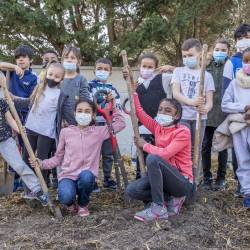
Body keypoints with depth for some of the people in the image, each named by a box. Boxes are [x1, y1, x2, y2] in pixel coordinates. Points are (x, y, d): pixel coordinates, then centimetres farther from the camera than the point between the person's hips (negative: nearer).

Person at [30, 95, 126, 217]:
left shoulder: (99, 132, 6)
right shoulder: (66, 132, 7)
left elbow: (120, 124, 8)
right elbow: (58, 157, 12)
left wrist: (113, 106, 3)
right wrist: (42, 163, -2)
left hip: (87, 175, 1)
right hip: (67, 175, 0)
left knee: (86, 176, -37)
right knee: (66, 197, -33)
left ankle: (83, 205, -3)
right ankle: (71, 202, 10)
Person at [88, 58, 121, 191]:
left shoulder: (112, 88, 14)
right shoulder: (90, 85, 1)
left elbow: (118, 105, 10)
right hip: (94, 124, -4)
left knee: (108, 153, 11)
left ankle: (107, 178, 24)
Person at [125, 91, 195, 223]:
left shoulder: (183, 132, -15)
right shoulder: (158, 127, 7)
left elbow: (165, 154, -26)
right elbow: (139, 112, 10)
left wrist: (145, 145, -11)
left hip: (183, 183, -7)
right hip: (165, 178, 7)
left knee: (152, 158, -32)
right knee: (131, 190, -14)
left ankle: (159, 207, -23)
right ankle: (171, 199, -2)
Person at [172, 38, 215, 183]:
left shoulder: (207, 75, 9)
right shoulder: (179, 71, 9)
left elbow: (209, 100, 0)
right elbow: (175, 93, -5)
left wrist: (206, 108, -25)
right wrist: (191, 102, -22)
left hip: (199, 117, 1)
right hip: (182, 116, -1)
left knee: (196, 149, 7)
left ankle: (195, 179, 15)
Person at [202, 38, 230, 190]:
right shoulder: (207, 66, 6)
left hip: (223, 113, -2)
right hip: (207, 111, 3)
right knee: (206, 145, 7)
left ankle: (221, 178, 18)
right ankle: (207, 176, 20)